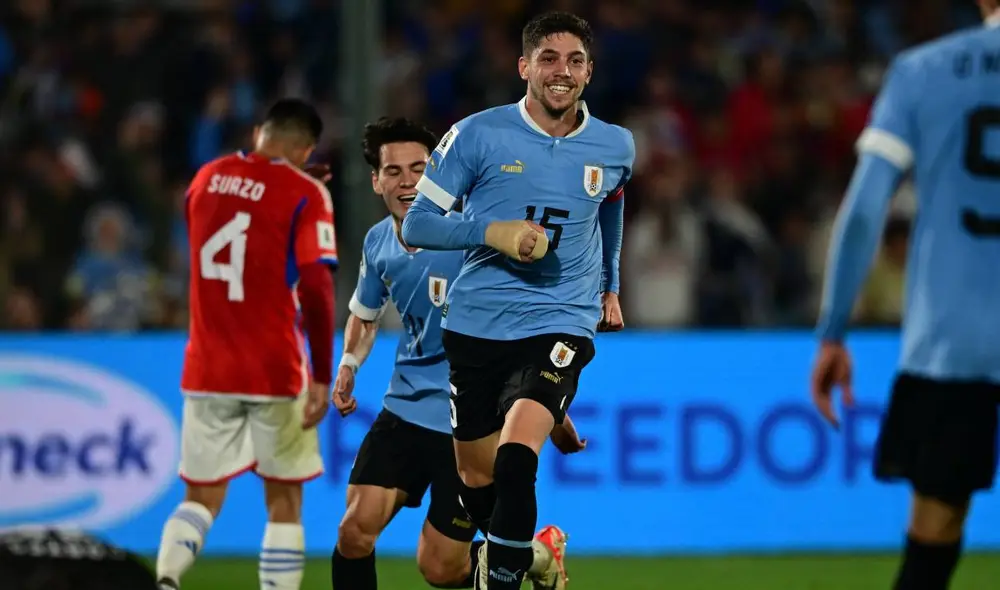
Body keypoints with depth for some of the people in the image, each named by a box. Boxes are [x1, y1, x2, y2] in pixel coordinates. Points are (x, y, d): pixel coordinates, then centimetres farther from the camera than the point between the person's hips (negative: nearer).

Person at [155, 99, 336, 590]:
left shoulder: (206, 178, 9)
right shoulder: (305, 194, -7)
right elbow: (315, 287, -16)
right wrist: (322, 378, -13)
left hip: (206, 371, 4)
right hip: (276, 372, -4)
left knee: (202, 497, 8)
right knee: (284, 501, 8)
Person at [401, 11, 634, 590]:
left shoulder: (615, 147, 4)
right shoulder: (478, 135, -5)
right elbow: (418, 223, -3)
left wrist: (611, 286, 32)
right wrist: (492, 232, -17)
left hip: (561, 322, -1)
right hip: (476, 323, 1)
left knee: (515, 458, -24)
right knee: (476, 478, 9)